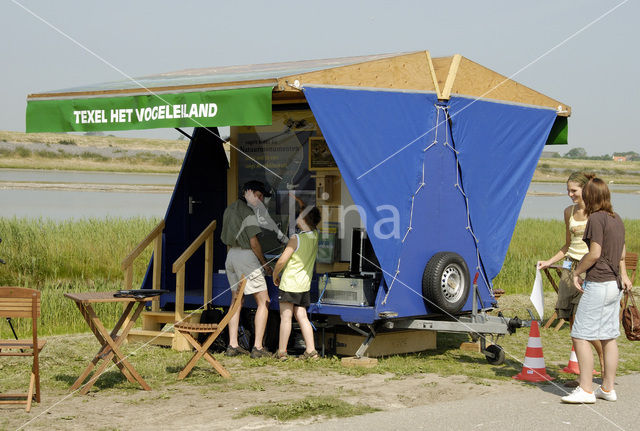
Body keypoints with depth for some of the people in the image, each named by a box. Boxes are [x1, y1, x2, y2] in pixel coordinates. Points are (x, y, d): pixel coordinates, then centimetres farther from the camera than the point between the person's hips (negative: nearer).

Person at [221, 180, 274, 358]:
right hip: (246, 256, -9)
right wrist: (264, 263, -3)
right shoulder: (247, 211, -11)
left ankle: (232, 345, 10)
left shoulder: (229, 210, 16)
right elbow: (253, 242, -13)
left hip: (231, 256, 9)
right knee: (263, 302, -4)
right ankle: (258, 347, -9)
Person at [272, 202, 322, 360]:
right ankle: (311, 350, 3)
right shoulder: (314, 236, 3)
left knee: (285, 317, -2)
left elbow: (282, 261, -15)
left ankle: (281, 352, 2)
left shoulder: (296, 238, -16)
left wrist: (275, 276, 1)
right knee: (302, 317, 10)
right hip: (305, 284, 7)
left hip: (290, 283, -7)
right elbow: (308, 211, 22)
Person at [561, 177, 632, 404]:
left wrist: (577, 271, -6)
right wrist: (623, 274, 32)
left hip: (598, 284, -9)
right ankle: (608, 388, 17)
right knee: (609, 337, 12)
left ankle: (586, 390, -6)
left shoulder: (596, 218, -13)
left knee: (580, 336, -5)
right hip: (615, 285, 9)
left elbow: (595, 253, -18)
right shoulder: (616, 219, 13)